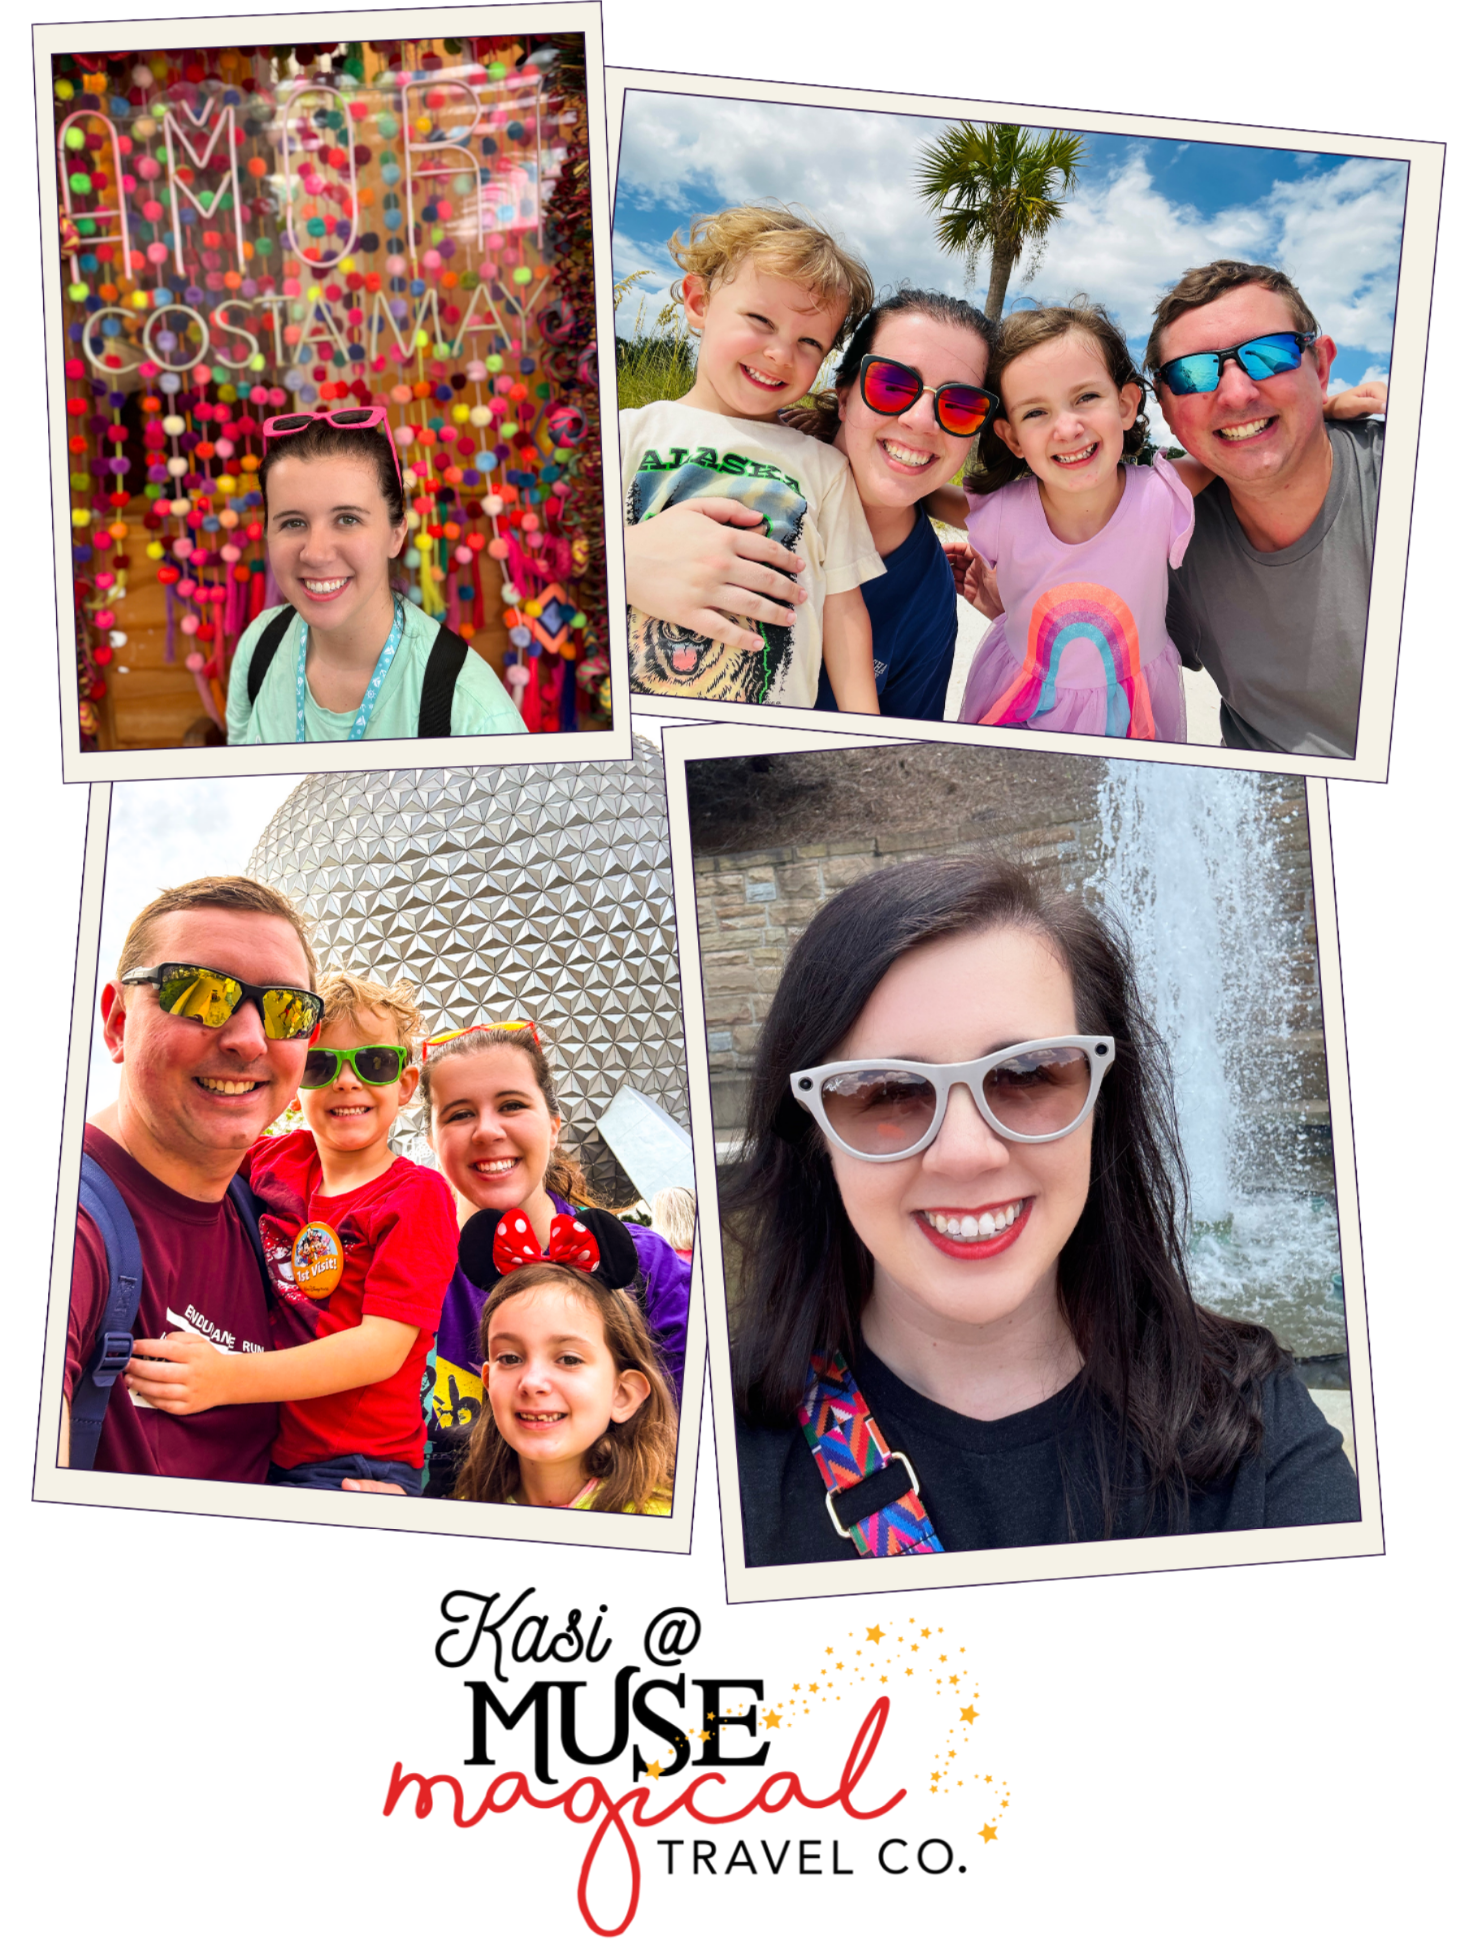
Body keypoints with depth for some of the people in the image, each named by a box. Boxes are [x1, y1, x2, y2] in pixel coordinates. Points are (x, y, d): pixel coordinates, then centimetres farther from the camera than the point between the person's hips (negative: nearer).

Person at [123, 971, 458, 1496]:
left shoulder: (419, 1195, -9)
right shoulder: (276, 1158, 6)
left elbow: (383, 1346, -19)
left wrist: (228, 1378, -29)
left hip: (360, 1467, -5)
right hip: (254, 1451, 5)